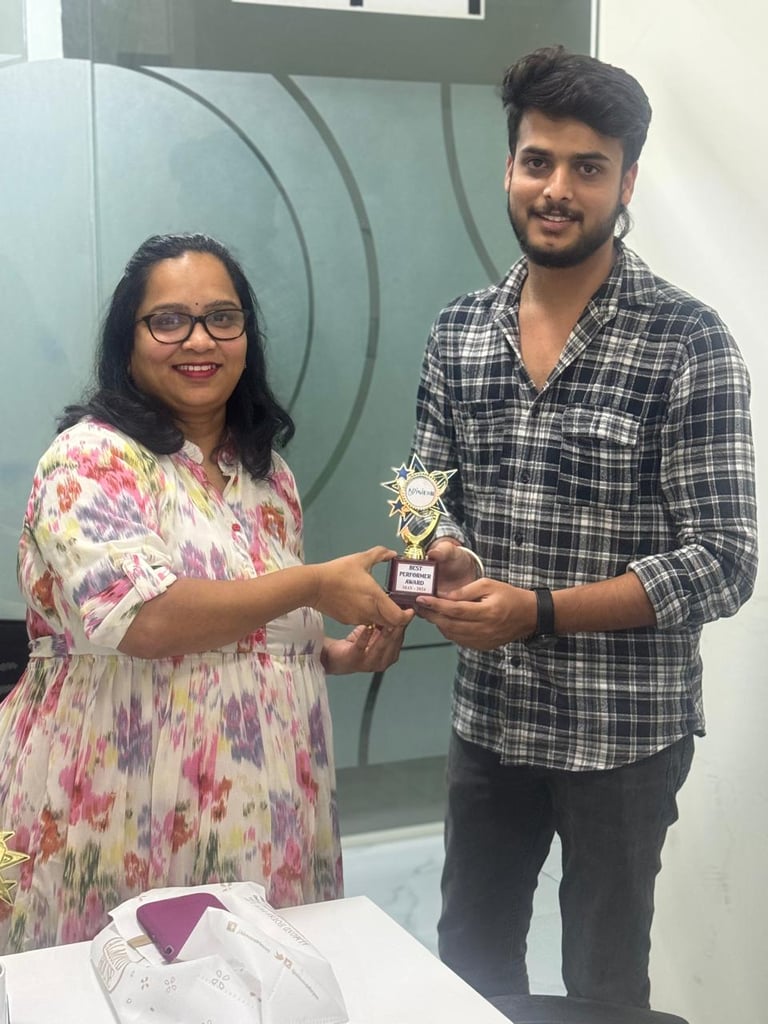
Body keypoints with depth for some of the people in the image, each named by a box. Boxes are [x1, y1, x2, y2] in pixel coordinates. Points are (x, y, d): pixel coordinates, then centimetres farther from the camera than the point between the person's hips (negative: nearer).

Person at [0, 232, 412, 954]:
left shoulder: (267, 473, 11)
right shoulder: (93, 459, -10)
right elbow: (143, 618, -24)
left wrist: (339, 655, 4)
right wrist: (315, 584, -19)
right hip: (121, 825, -6)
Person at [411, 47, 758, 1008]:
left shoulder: (689, 344, -14)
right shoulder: (459, 332, 1)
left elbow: (723, 563, -17)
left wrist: (538, 611, -24)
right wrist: (439, 556, -14)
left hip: (625, 731, -4)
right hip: (488, 715, 4)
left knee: (603, 981, 16)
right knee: (470, 953, 22)